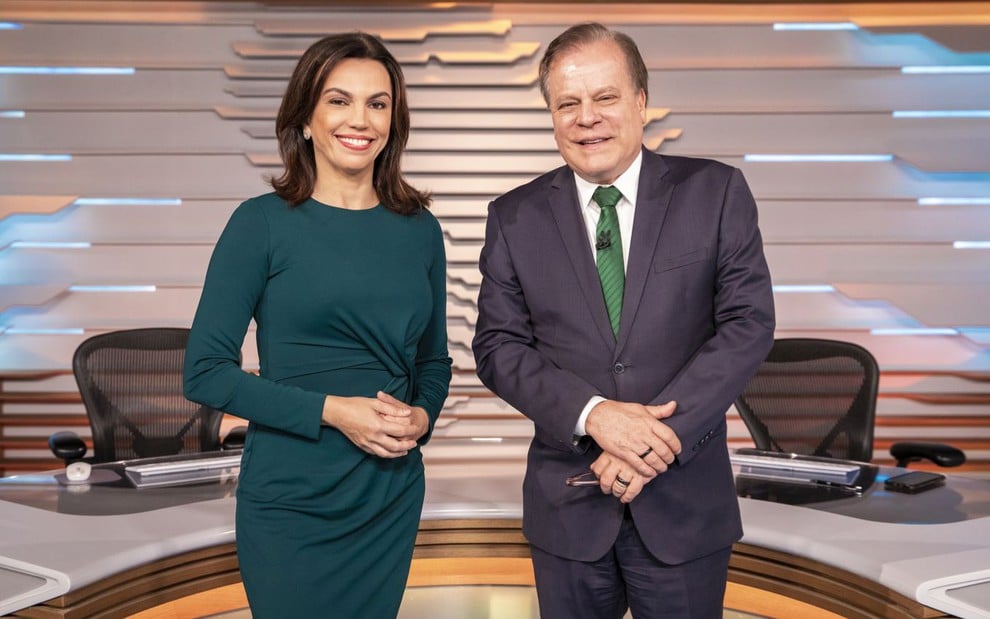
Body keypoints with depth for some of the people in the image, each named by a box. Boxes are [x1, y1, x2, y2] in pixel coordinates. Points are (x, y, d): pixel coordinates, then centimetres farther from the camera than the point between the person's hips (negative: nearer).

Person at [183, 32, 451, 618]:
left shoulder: (420, 230, 4)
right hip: (291, 504, -4)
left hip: (393, 498, 4)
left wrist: (422, 416, -6)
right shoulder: (263, 223, -7)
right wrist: (331, 410, -17)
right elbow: (206, 371, -9)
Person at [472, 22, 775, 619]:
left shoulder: (716, 192, -2)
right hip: (568, 504, 1)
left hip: (684, 503, -1)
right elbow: (498, 346, -2)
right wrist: (592, 414, -18)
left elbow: (749, 323, -8)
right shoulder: (515, 217, 1)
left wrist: (661, 433, -17)